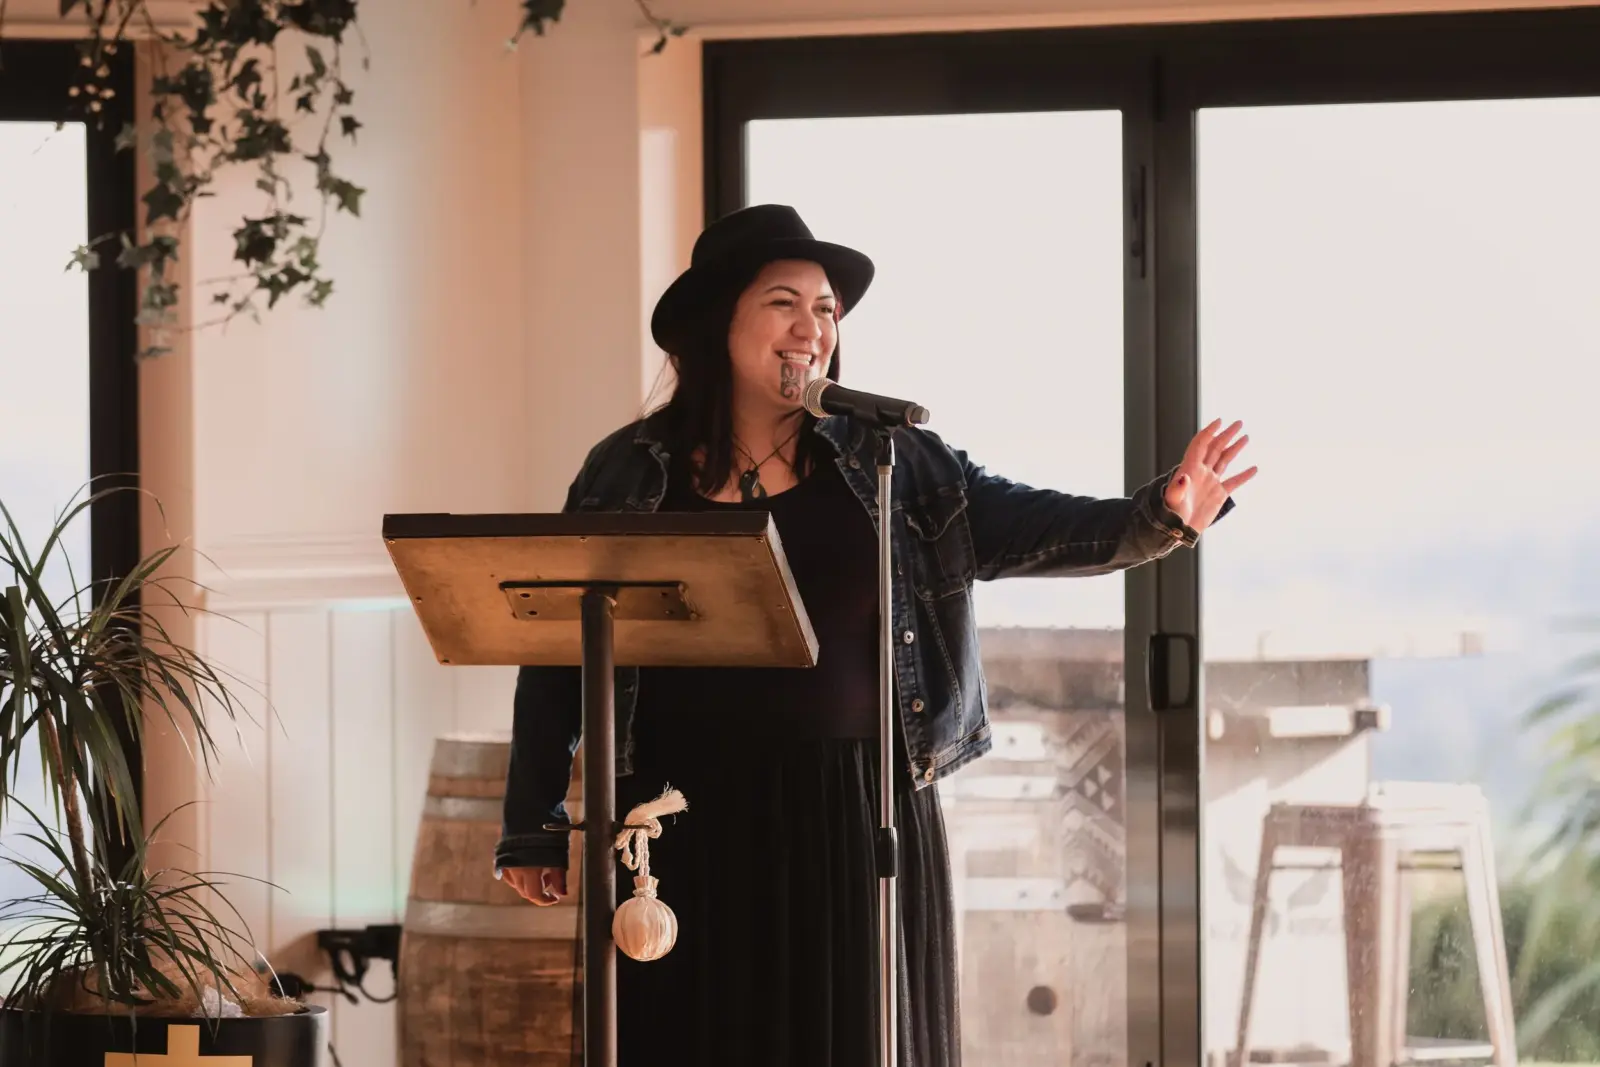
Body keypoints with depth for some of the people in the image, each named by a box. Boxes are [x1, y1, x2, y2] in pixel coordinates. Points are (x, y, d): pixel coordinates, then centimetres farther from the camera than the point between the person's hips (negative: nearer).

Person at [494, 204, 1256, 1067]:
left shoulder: (888, 464, 4)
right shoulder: (629, 476, 3)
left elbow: (1020, 526, -6)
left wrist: (1159, 519, -24)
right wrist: (535, 832, 4)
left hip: (855, 827, 1)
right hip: (690, 834, -1)